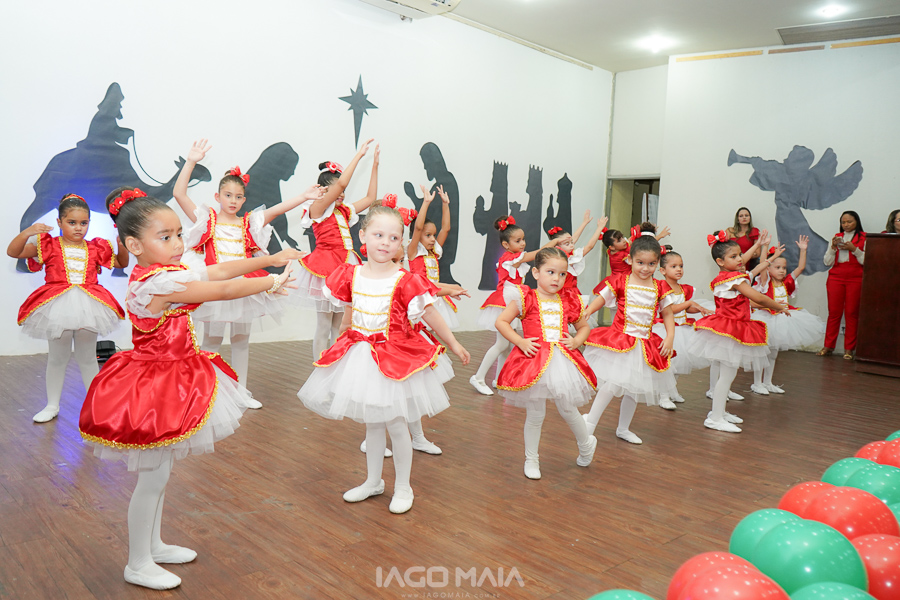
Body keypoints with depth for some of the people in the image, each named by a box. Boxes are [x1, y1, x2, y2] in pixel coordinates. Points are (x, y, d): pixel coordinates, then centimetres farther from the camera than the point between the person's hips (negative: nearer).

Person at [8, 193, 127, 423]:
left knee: (87, 358, 12)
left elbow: (122, 263, 18)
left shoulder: (95, 248, 8)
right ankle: (52, 405, 28)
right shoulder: (48, 245, 1)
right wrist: (27, 232, -20)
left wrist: (121, 243, -1)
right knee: (56, 358, 13)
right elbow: (13, 252, -4)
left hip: (87, 308, 1)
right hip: (58, 308, -1)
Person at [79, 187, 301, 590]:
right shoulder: (158, 283, -26)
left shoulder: (168, 272, 3)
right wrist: (272, 282, -14)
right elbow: (224, 290, -26)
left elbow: (221, 270, 5)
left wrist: (270, 259, 2)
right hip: (156, 388, -10)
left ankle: (153, 545, 38)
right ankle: (138, 565, 21)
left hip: (171, 381, 10)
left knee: (158, 471, 21)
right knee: (153, 478, 3)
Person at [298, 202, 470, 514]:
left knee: (396, 424, 5)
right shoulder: (350, 275, -3)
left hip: (394, 359, -4)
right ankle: (373, 481, 36)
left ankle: (403, 487, 24)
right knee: (372, 423, 18)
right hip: (359, 354, 4)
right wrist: (345, 330, 29)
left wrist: (453, 344, -1)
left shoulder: (404, 281, -15)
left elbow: (430, 315, -8)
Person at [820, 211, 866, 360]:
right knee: (834, 312, 0)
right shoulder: (836, 237, 14)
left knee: (852, 313, -3)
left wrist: (854, 249, -13)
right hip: (835, 278, 3)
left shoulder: (864, 238, 4)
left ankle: (849, 349, 3)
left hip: (855, 279, -2)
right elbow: (827, 262, 9)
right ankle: (828, 347, 4)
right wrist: (833, 247, -5)